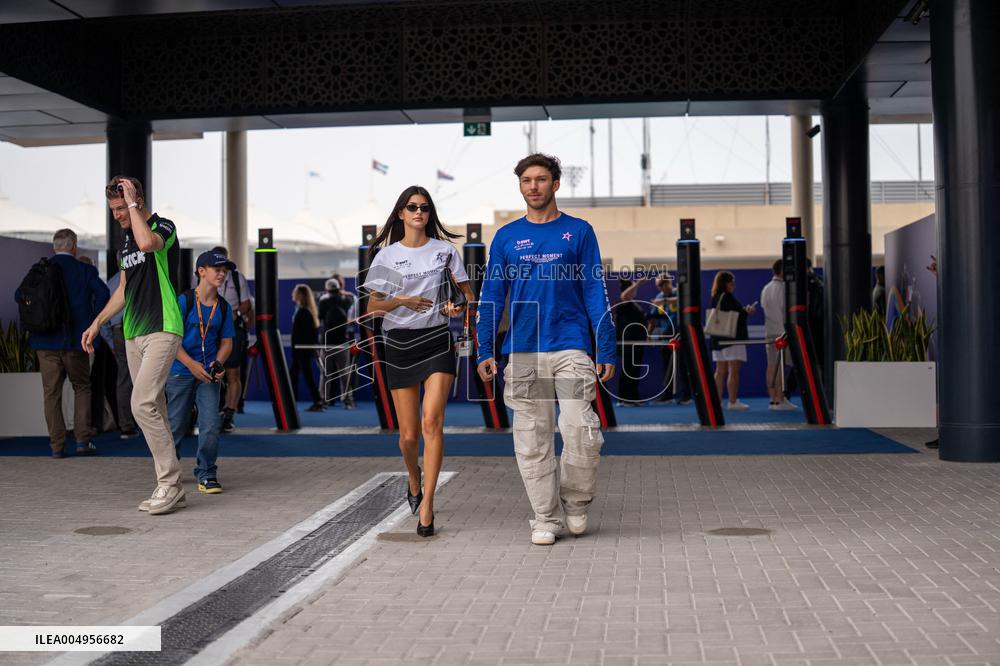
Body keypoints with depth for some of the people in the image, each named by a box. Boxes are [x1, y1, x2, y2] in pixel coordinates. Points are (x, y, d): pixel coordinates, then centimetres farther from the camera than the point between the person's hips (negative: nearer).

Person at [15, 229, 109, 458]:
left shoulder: (39, 270, 5)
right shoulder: (85, 270, -1)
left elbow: (19, 295, 1)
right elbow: (102, 292, -14)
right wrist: (92, 322, -4)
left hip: (46, 341, 1)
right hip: (75, 340, -1)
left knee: (51, 393, 6)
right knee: (82, 388, 13)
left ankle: (57, 445, 6)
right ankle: (82, 440, 6)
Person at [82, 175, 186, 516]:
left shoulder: (164, 227, -6)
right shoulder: (125, 238, 18)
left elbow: (147, 242, -32)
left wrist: (133, 202, -20)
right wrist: (98, 323, 21)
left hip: (162, 330, -8)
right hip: (133, 334, 8)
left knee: (143, 403, -18)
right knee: (153, 409, 7)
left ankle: (170, 483, -12)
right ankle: (169, 488, 11)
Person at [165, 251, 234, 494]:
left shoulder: (223, 307, 4)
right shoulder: (184, 300, -8)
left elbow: (226, 342, 9)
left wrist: (218, 364, -10)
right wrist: (191, 364, -18)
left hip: (208, 374, 3)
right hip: (181, 372, -3)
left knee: (211, 425, -8)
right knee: (176, 425, 8)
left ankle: (207, 475, 6)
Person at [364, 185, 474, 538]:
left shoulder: (445, 250, 6)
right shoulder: (386, 255, 6)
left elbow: (468, 295, 10)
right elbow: (372, 307, 3)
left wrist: (460, 306, -13)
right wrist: (401, 301, -16)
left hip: (437, 341, -1)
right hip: (400, 344, 1)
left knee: (432, 421, -18)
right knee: (409, 435, 3)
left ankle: (426, 503, -13)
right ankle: (414, 480, 36)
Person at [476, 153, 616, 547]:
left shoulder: (579, 231, 5)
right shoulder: (506, 237, 10)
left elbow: (596, 293, 3)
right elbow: (492, 297, 9)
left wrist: (607, 351, -3)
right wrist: (485, 352, 1)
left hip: (571, 348, -2)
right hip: (522, 352, 2)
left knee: (582, 433, -9)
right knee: (532, 440, 4)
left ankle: (576, 503, 16)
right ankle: (545, 518, 16)